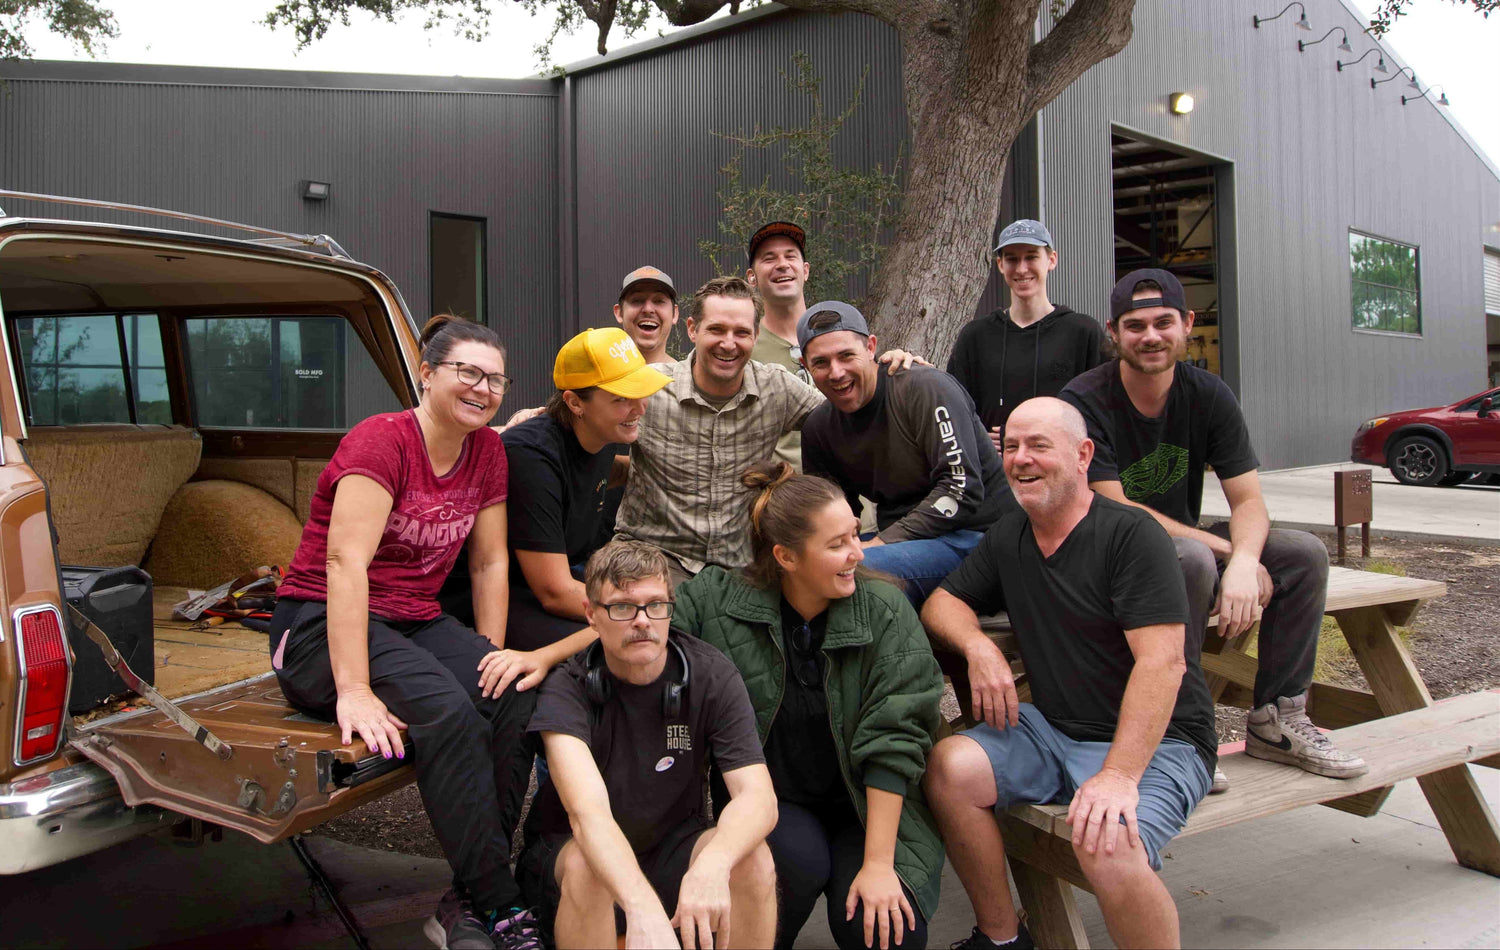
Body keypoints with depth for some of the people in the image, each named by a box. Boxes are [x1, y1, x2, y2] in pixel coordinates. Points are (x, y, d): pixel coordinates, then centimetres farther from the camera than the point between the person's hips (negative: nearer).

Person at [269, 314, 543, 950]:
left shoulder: (488, 451, 6)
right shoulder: (382, 440, -16)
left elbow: (489, 562, 10)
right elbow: (346, 561, -25)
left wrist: (492, 653, -1)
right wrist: (354, 689, -32)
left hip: (415, 622, 6)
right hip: (322, 626, -6)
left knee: (518, 695, -22)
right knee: (446, 708, -33)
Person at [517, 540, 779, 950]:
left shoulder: (712, 675, -13)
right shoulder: (567, 689, -20)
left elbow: (758, 796, -23)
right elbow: (587, 811, -36)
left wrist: (712, 866, -45)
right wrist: (644, 910, -54)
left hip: (673, 847, 2)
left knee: (752, 858, -28)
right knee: (586, 865, -35)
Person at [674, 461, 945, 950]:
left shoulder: (886, 613, -11)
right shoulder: (718, 602, -11)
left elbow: (892, 741, -15)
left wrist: (877, 863, -18)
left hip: (865, 805, 0)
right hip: (768, 799, 0)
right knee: (802, 860, -32)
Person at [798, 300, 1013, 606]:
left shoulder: (925, 388, -13)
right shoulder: (818, 428, 7)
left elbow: (962, 488, -20)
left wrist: (881, 543, -22)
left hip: (972, 536, -6)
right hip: (897, 539, 6)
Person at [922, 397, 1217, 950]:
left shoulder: (1132, 535, -13)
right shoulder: (1008, 538, 9)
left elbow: (1162, 662, -21)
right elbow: (942, 602, 14)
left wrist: (1119, 775, -30)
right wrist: (979, 648, -9)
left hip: (1155, 741, -6)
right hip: (1051, 730, 6)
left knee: (1107, 844, -34)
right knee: (949, 767, -18)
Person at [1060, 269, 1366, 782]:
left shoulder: (1209, 395, -2)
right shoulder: (1084, 401, -17)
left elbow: (1249, 500, -6)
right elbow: (1114, 510, -22)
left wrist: (1242, 561, -29)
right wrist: (1225, 550, -25)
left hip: (1186, 543, 6)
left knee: (1306, 553, -11)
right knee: (1191, 559, -35)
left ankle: (1276, 720, -1)